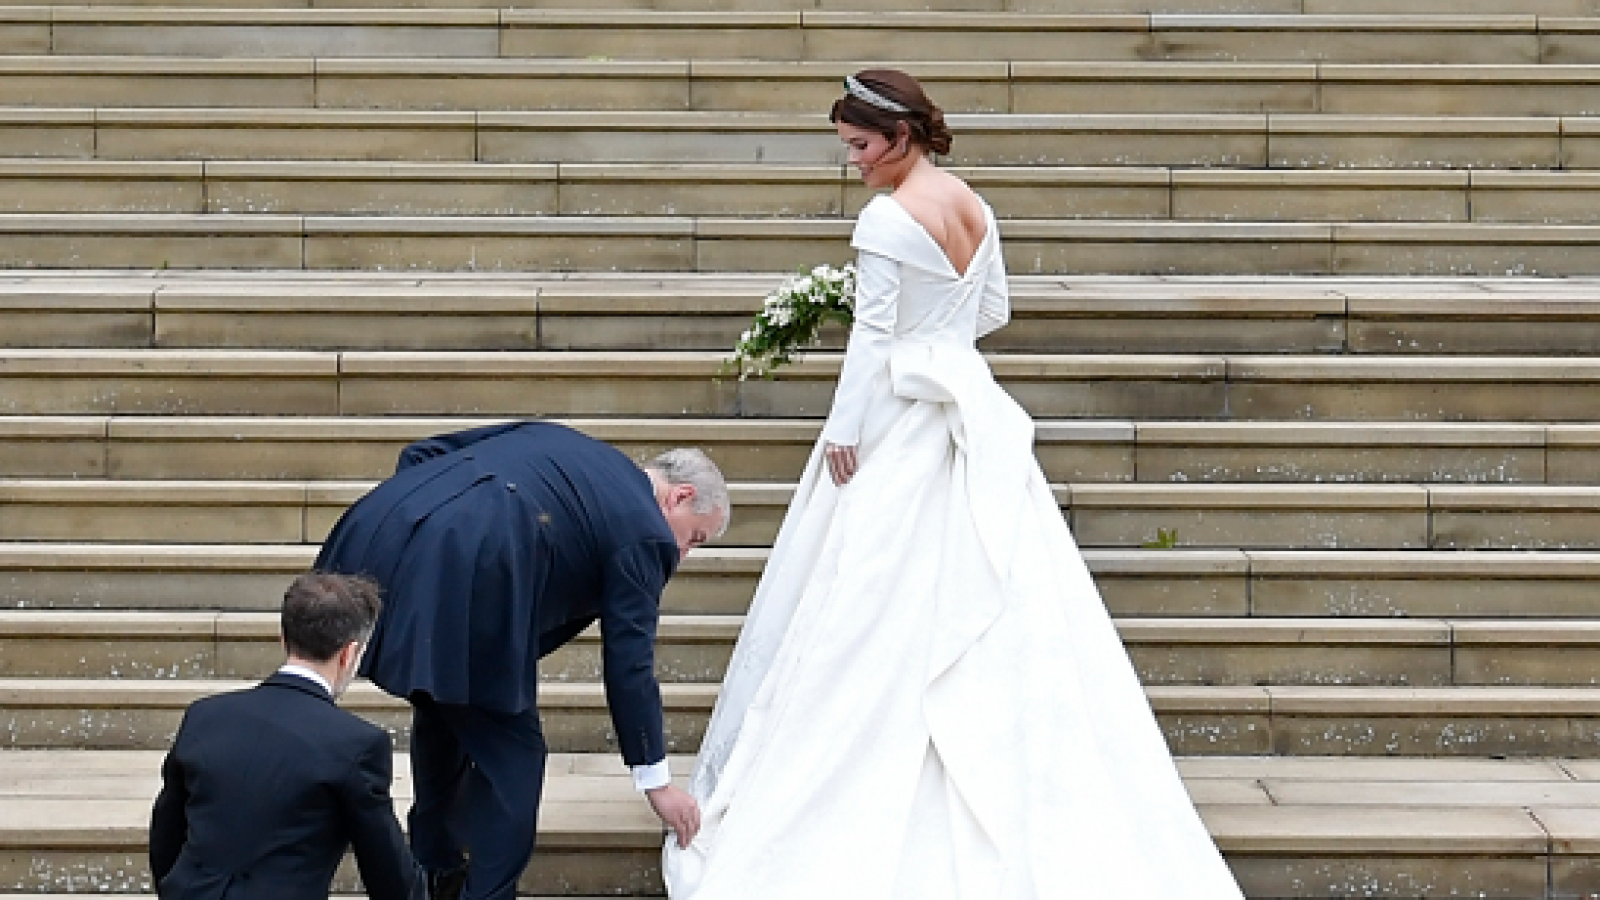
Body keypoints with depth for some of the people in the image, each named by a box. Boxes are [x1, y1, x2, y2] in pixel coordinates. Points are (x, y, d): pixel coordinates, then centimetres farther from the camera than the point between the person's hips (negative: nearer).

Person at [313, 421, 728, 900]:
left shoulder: (552, 437, 29)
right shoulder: (645, 535, 8)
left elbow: (419, 455, 26)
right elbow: (629, 665, 9)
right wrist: (656, 781, 18)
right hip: (458, 587, -9)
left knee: (441, 713, 31)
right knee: (513, 757, 10)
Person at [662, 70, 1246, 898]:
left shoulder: (886, 220, -16)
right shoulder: (974, 208, 7)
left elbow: (870, 340, -16)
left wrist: (842, 434, -11)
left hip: (898, 421, -8)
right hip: (971, 409, 8)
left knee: (877, 608, -1)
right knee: (987, 602, 9)